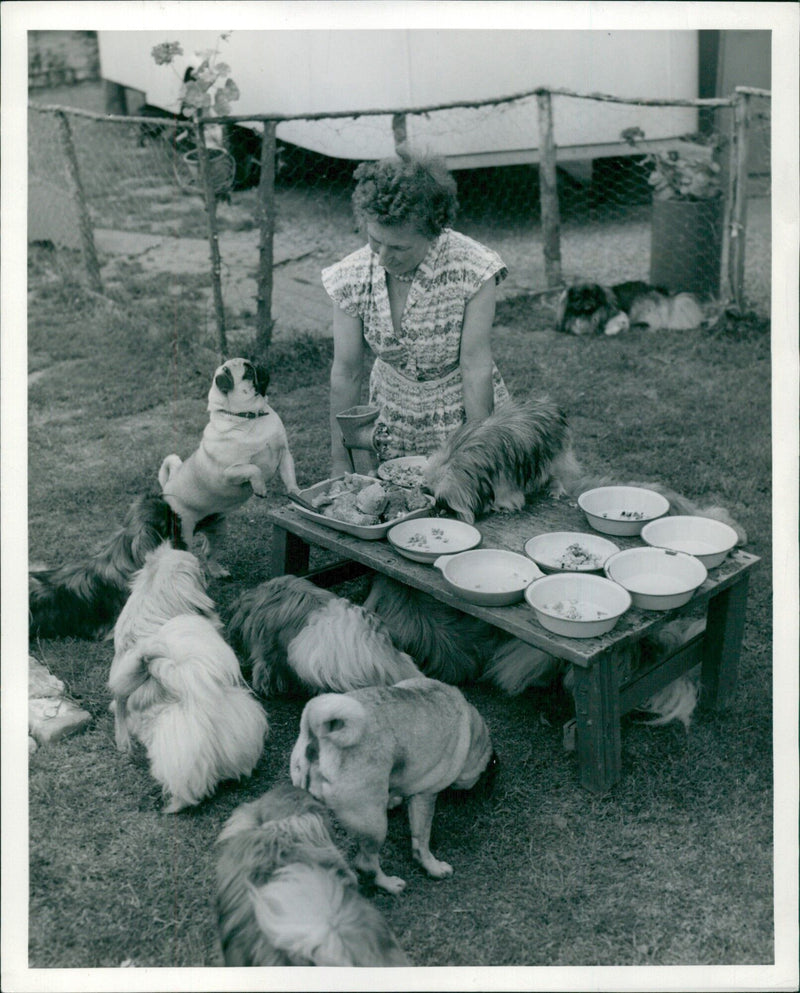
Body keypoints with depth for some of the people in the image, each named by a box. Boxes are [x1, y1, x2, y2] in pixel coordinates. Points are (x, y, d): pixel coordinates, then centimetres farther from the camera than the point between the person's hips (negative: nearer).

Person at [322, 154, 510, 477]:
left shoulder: (471, 268, -21)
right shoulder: (352, 277, -14)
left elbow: (476, 366, -19)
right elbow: (346, 373, -9)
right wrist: (340, 465, -7)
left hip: (463, 419, -2)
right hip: (393, 429, 2)